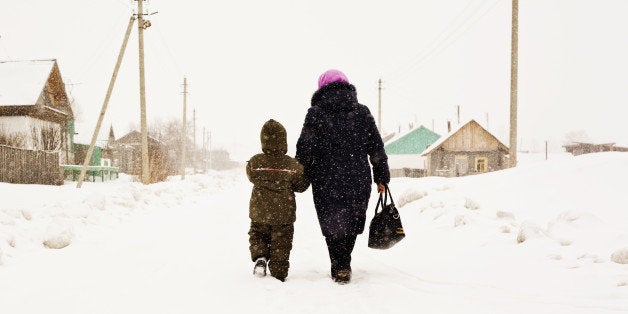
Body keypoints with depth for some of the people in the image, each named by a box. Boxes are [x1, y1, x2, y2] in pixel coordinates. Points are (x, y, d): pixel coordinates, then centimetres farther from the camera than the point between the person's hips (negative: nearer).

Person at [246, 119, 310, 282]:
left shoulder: (254, 162, -11)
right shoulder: (293, 165, -13)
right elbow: (301, 186, 0)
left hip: (259, 213, 1)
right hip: (284, 215, 0)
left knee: (257, 234, 24)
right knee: (281, 246, 12)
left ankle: (260, 257, 0)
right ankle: (279, 275, 17)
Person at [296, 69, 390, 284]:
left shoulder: (315, 113, -3)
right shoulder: (362, 112, 4)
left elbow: (305, 150, -6)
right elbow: (376, 148, 5)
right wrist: (382, 177, 12)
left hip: (326, 182, -2)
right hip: (358, 181, 2)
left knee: (333, 224, 11)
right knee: (352, 222, 18)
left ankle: (340, 269, 10)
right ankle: (344, 265, 29)